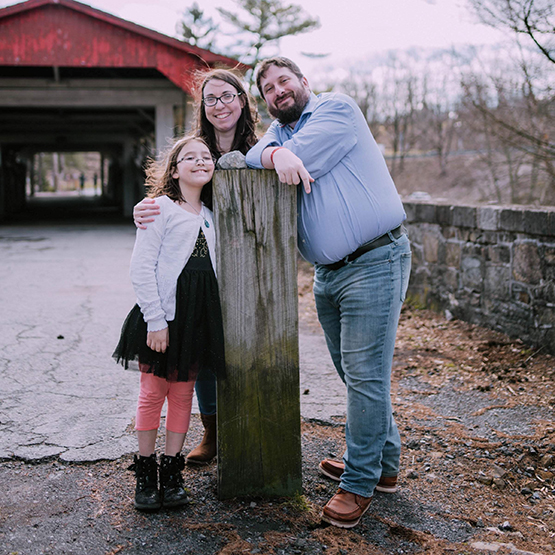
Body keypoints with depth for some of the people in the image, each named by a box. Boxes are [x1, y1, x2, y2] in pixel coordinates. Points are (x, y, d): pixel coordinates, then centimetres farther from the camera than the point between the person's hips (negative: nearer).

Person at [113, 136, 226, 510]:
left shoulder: (209, 215, 15)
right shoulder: (160, 207, -4)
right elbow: (142, 267, -11)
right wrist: (155, 320, -15)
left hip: (200, 313, 5)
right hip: (163, 312, -5)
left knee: (183, 392, 9)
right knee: (153, 391, 2)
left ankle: (172, 470, 19)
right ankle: (146, 472, 16)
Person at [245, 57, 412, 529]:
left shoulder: (336, 108, -2)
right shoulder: (279, 131, 19)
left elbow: (300, 158, -16)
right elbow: (255, 154, -2)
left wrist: (280, 153, -1)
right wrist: (274, 155, -21)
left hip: (375, 262, -8)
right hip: (328, 274, 8)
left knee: (365, 375, -7)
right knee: (354, 373, 14)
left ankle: (360, 483, 3)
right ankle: (384, 463, 30)